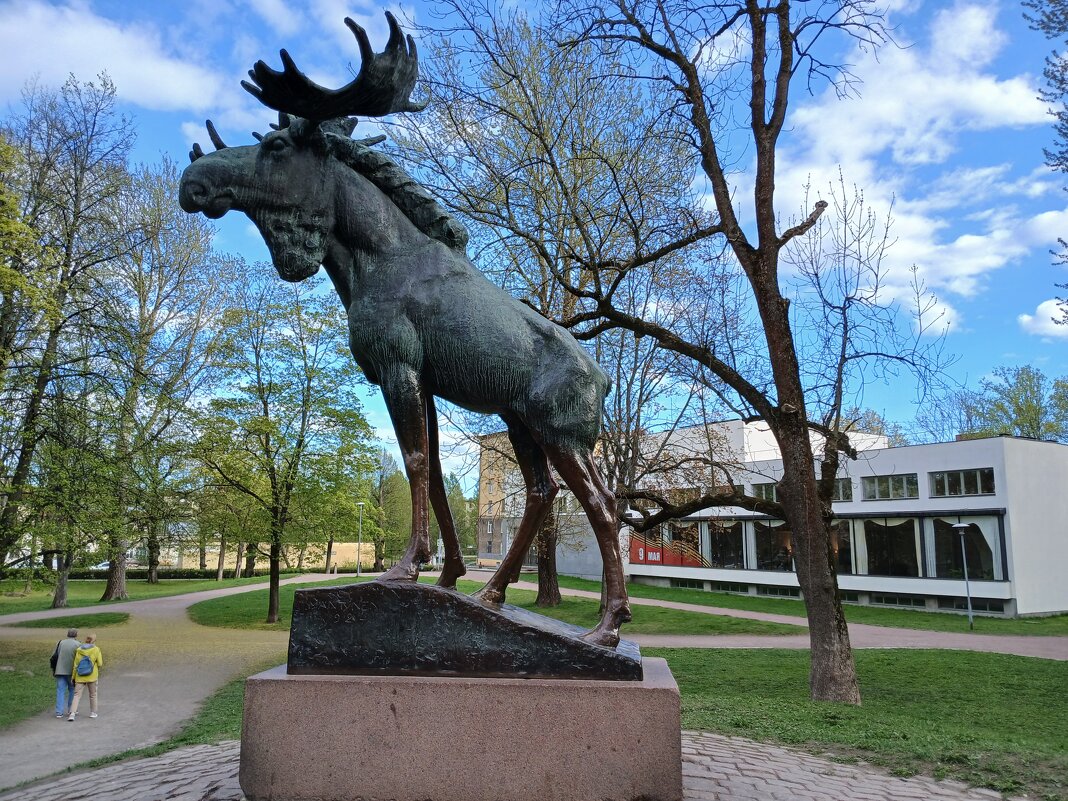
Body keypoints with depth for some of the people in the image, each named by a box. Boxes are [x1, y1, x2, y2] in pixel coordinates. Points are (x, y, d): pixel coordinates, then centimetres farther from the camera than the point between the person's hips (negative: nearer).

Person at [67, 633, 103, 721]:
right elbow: (100, 664, -7)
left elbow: (75, 665, 3)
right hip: (92, 676, -1)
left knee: (77, 695, 2)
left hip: (80, 677, 1)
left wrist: (73, 677, 10)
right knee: (93, 695, 14)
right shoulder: (96, 649, -6)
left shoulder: (79, 649, 2)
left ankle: (72, 713, -12)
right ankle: (93, 712, 22)